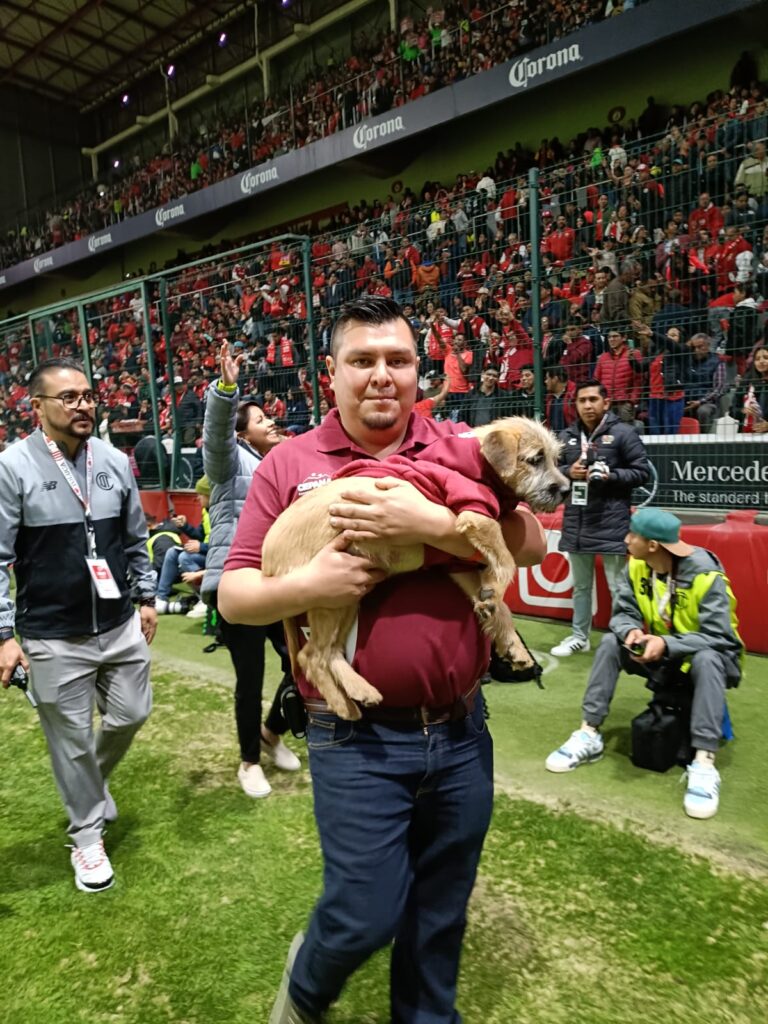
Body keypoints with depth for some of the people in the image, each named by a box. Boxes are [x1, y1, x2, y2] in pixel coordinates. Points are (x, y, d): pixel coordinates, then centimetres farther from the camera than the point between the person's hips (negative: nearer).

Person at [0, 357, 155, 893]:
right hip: (53, 638, -4)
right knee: (72, 739, 10)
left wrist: (147, 597, 12)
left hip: (121, 625, 4)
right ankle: (88, 834, 33)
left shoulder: (115, 461, 1)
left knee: (131, 715, 17)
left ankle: (92, 781, 49)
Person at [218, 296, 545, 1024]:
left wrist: (433, 523, -22)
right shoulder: (288, 465, -2)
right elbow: (233, 595, -1)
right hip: (357, 742, -2)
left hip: (462, 732, 3)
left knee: (441, 914, 20)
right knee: (366, 916, 9)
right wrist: (303, 587, -21)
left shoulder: (458, 447, 2)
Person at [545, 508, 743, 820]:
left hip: (708, 656, -5)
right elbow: (623, 613, -9)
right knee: (610, 642, -16)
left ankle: (704, 764, -37)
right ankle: (589, 735, -14)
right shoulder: (636, 567, -11)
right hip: (660, 653, 5)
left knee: (706, 660, -38)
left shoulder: (706, 574, -27)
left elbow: (717, 637, -28)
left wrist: (667, 644, -40)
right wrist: (631, 631, -33)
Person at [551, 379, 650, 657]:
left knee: (618, 588, 1)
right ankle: (579, 637, 31)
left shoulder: (623, 433, -7)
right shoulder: (567, 436, 7)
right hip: (576, 523, 5)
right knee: (580, 586, 18)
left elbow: (642, 471, -6)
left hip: (611, 524, -5)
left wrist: (611, 475, -20)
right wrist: (568, 471, -7)